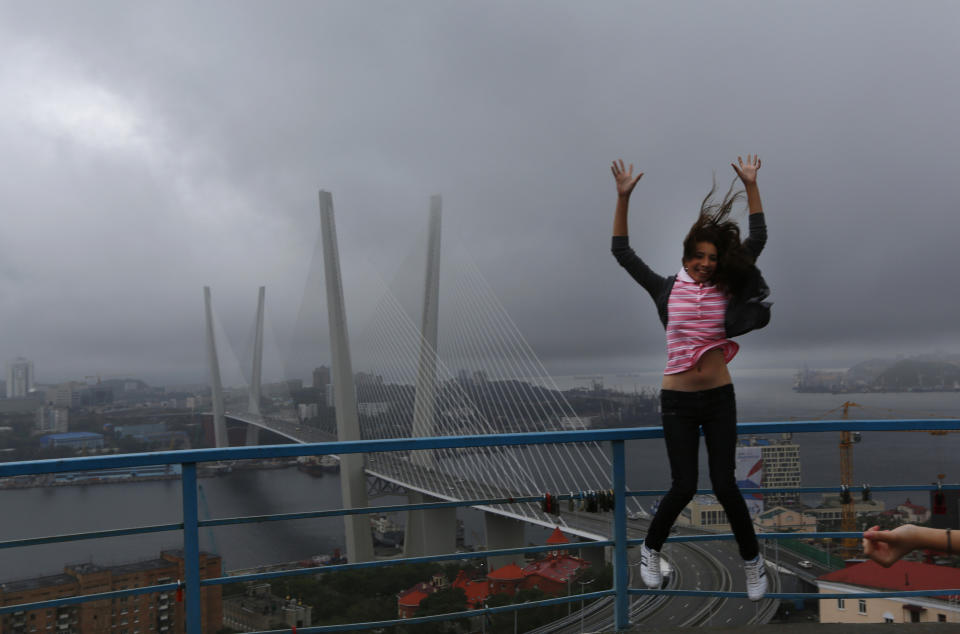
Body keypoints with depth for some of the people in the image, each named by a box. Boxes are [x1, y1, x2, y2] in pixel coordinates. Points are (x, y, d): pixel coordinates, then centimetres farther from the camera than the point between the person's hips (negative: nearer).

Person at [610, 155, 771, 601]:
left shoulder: (726, 289, 1)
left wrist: (751, 186, -2)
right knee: (683, 486, 0)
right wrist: (623, 198, -11)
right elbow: (622, 253, -4)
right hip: (677, 401, -1)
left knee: (725, 485, 2)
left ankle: (752, 561, 25)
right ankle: (650, 551, 27)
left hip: (720, 400, 1)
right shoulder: (666, 290, -1)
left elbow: (757, 240, 1)